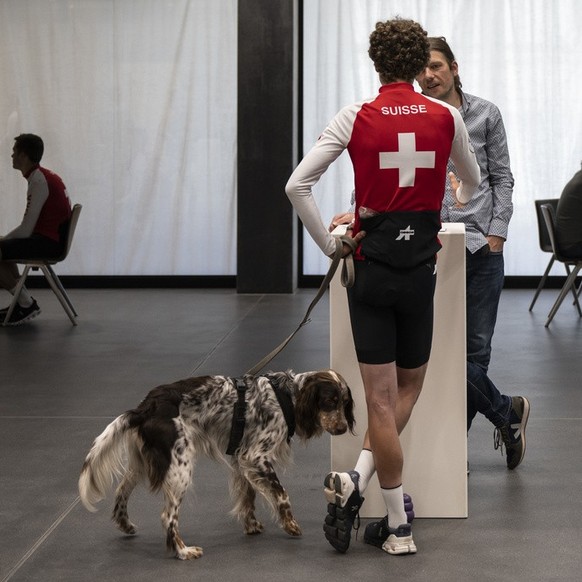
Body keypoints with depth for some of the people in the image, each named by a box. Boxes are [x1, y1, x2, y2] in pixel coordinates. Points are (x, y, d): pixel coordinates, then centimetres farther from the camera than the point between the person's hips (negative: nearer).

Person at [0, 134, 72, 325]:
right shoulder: (43, 176, 12)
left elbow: (26, 230, -19)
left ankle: (26, 303, -5)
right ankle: (22, 301, 17)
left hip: (48, 242, -10)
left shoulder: (38, 182, -18)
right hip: (54, 238, 10)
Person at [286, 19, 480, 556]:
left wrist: (329, 244, 0)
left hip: (372, 263, -1)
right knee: (409, 386, 17)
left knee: (381, 399, 5)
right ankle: (359, 481, 2)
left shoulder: (355, 119, -6)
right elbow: (471, 185, 18)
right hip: (422, 262, 1)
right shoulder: (446, 117, 0)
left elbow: (297, 185, -12)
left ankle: (399, 527, 5)